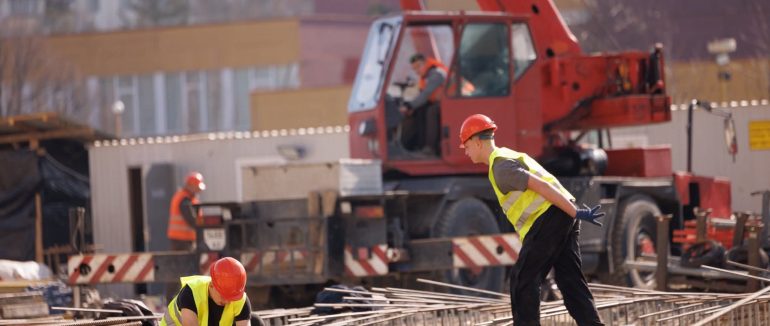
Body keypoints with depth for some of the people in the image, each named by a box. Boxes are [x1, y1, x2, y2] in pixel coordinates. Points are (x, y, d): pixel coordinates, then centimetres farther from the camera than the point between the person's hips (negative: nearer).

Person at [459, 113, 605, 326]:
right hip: (564, 215, 9)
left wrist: (576, 213, -19)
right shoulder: (512, 156, 25)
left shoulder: (500, 167, -7)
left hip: (547, 219, -9)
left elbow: (541, 186, -16)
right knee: (571, 281, 7)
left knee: (523, 280, -2)